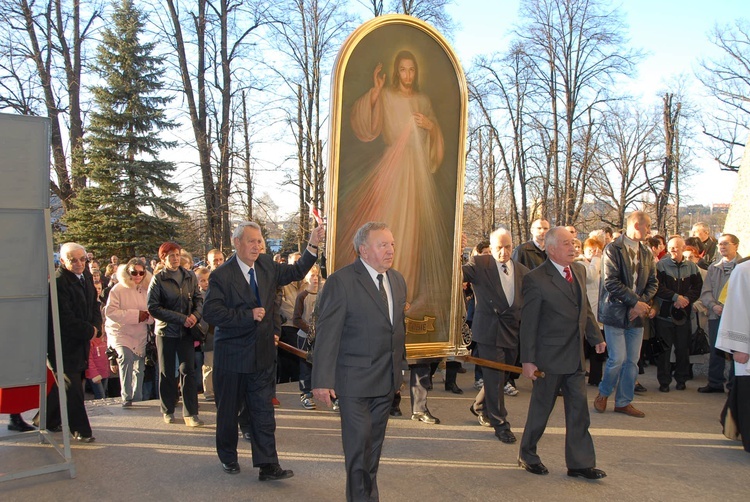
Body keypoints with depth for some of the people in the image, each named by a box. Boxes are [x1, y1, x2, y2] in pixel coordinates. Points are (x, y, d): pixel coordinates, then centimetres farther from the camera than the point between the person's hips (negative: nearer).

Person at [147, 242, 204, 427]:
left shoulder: (190, 276, 3)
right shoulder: (158, 279, -6)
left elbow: (199, 299, 7)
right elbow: (153, 308, -12)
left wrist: (195, 315, -15)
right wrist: (181, 318, -17)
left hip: (186, 331, 2)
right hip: (166, 330, -2)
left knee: (188, 371, -1)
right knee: (167, 372, 10)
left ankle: (190, 413, 3)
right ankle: (168, 411, 24)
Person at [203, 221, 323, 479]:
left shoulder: (267, 266, 5)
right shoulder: (221, 275, -12)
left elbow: (296, 272, 14)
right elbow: (210, 312, -21)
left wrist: (312, 245, 1)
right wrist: (248, 315, -23)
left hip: (262, 354, 4)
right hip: (232, 354, -4)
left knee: (263, 410, 4)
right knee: (228, 410, 13)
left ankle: (268, 465, 8)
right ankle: (228, 457, 34)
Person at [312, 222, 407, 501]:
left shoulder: (398, 281, 8)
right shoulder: (341, 281, -14)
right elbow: (327, 334, -15)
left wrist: (400, 364, 16)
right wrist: (323, 380, -17)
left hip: (387, 379, 7)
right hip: (354, 380, -6)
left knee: (375, 442, 17)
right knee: (358, 442, 0)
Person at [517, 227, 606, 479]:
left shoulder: (579, 270, 7)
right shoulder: (536, 279, -15)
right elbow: (528, 323, -14)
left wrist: (596, 336, 14)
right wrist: (527, 360, -14)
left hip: (575, 355, 7)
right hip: (549, 356, -6)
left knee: (579, 409, 9)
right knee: (541, 407, 8)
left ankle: (580, 463, 19)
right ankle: (527, 455, 28)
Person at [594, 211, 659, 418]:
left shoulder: (646, 252, 10)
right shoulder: (613, 249, -9)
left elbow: (653, 282, 9)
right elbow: (611, 282, -16)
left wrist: (642, 303, -8)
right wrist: (635, 302, -16)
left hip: (636, 314, 6)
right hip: (616, 312, -6)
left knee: (632, 361, 8)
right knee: (618, 358, -6)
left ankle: (623, 401, 20)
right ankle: (603, 394, 18)